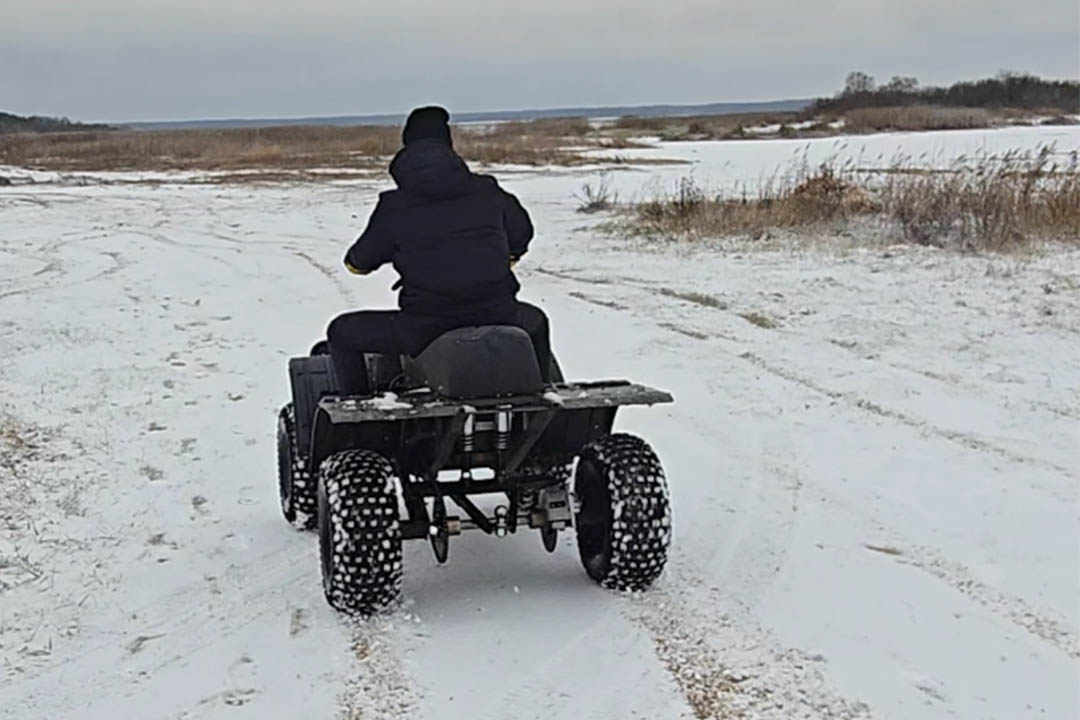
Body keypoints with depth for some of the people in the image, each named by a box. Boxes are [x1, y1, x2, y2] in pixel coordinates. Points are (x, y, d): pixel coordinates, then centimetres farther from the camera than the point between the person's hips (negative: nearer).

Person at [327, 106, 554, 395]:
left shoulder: (393, 206, -1)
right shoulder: (487, 191, 7)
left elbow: (358, 263, 10)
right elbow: (521, 235, 22)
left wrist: (354, 261, 35)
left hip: (425, 329, -3)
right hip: (496, 319, 3)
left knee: (341, 332, 18)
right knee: (535, 322, 37)